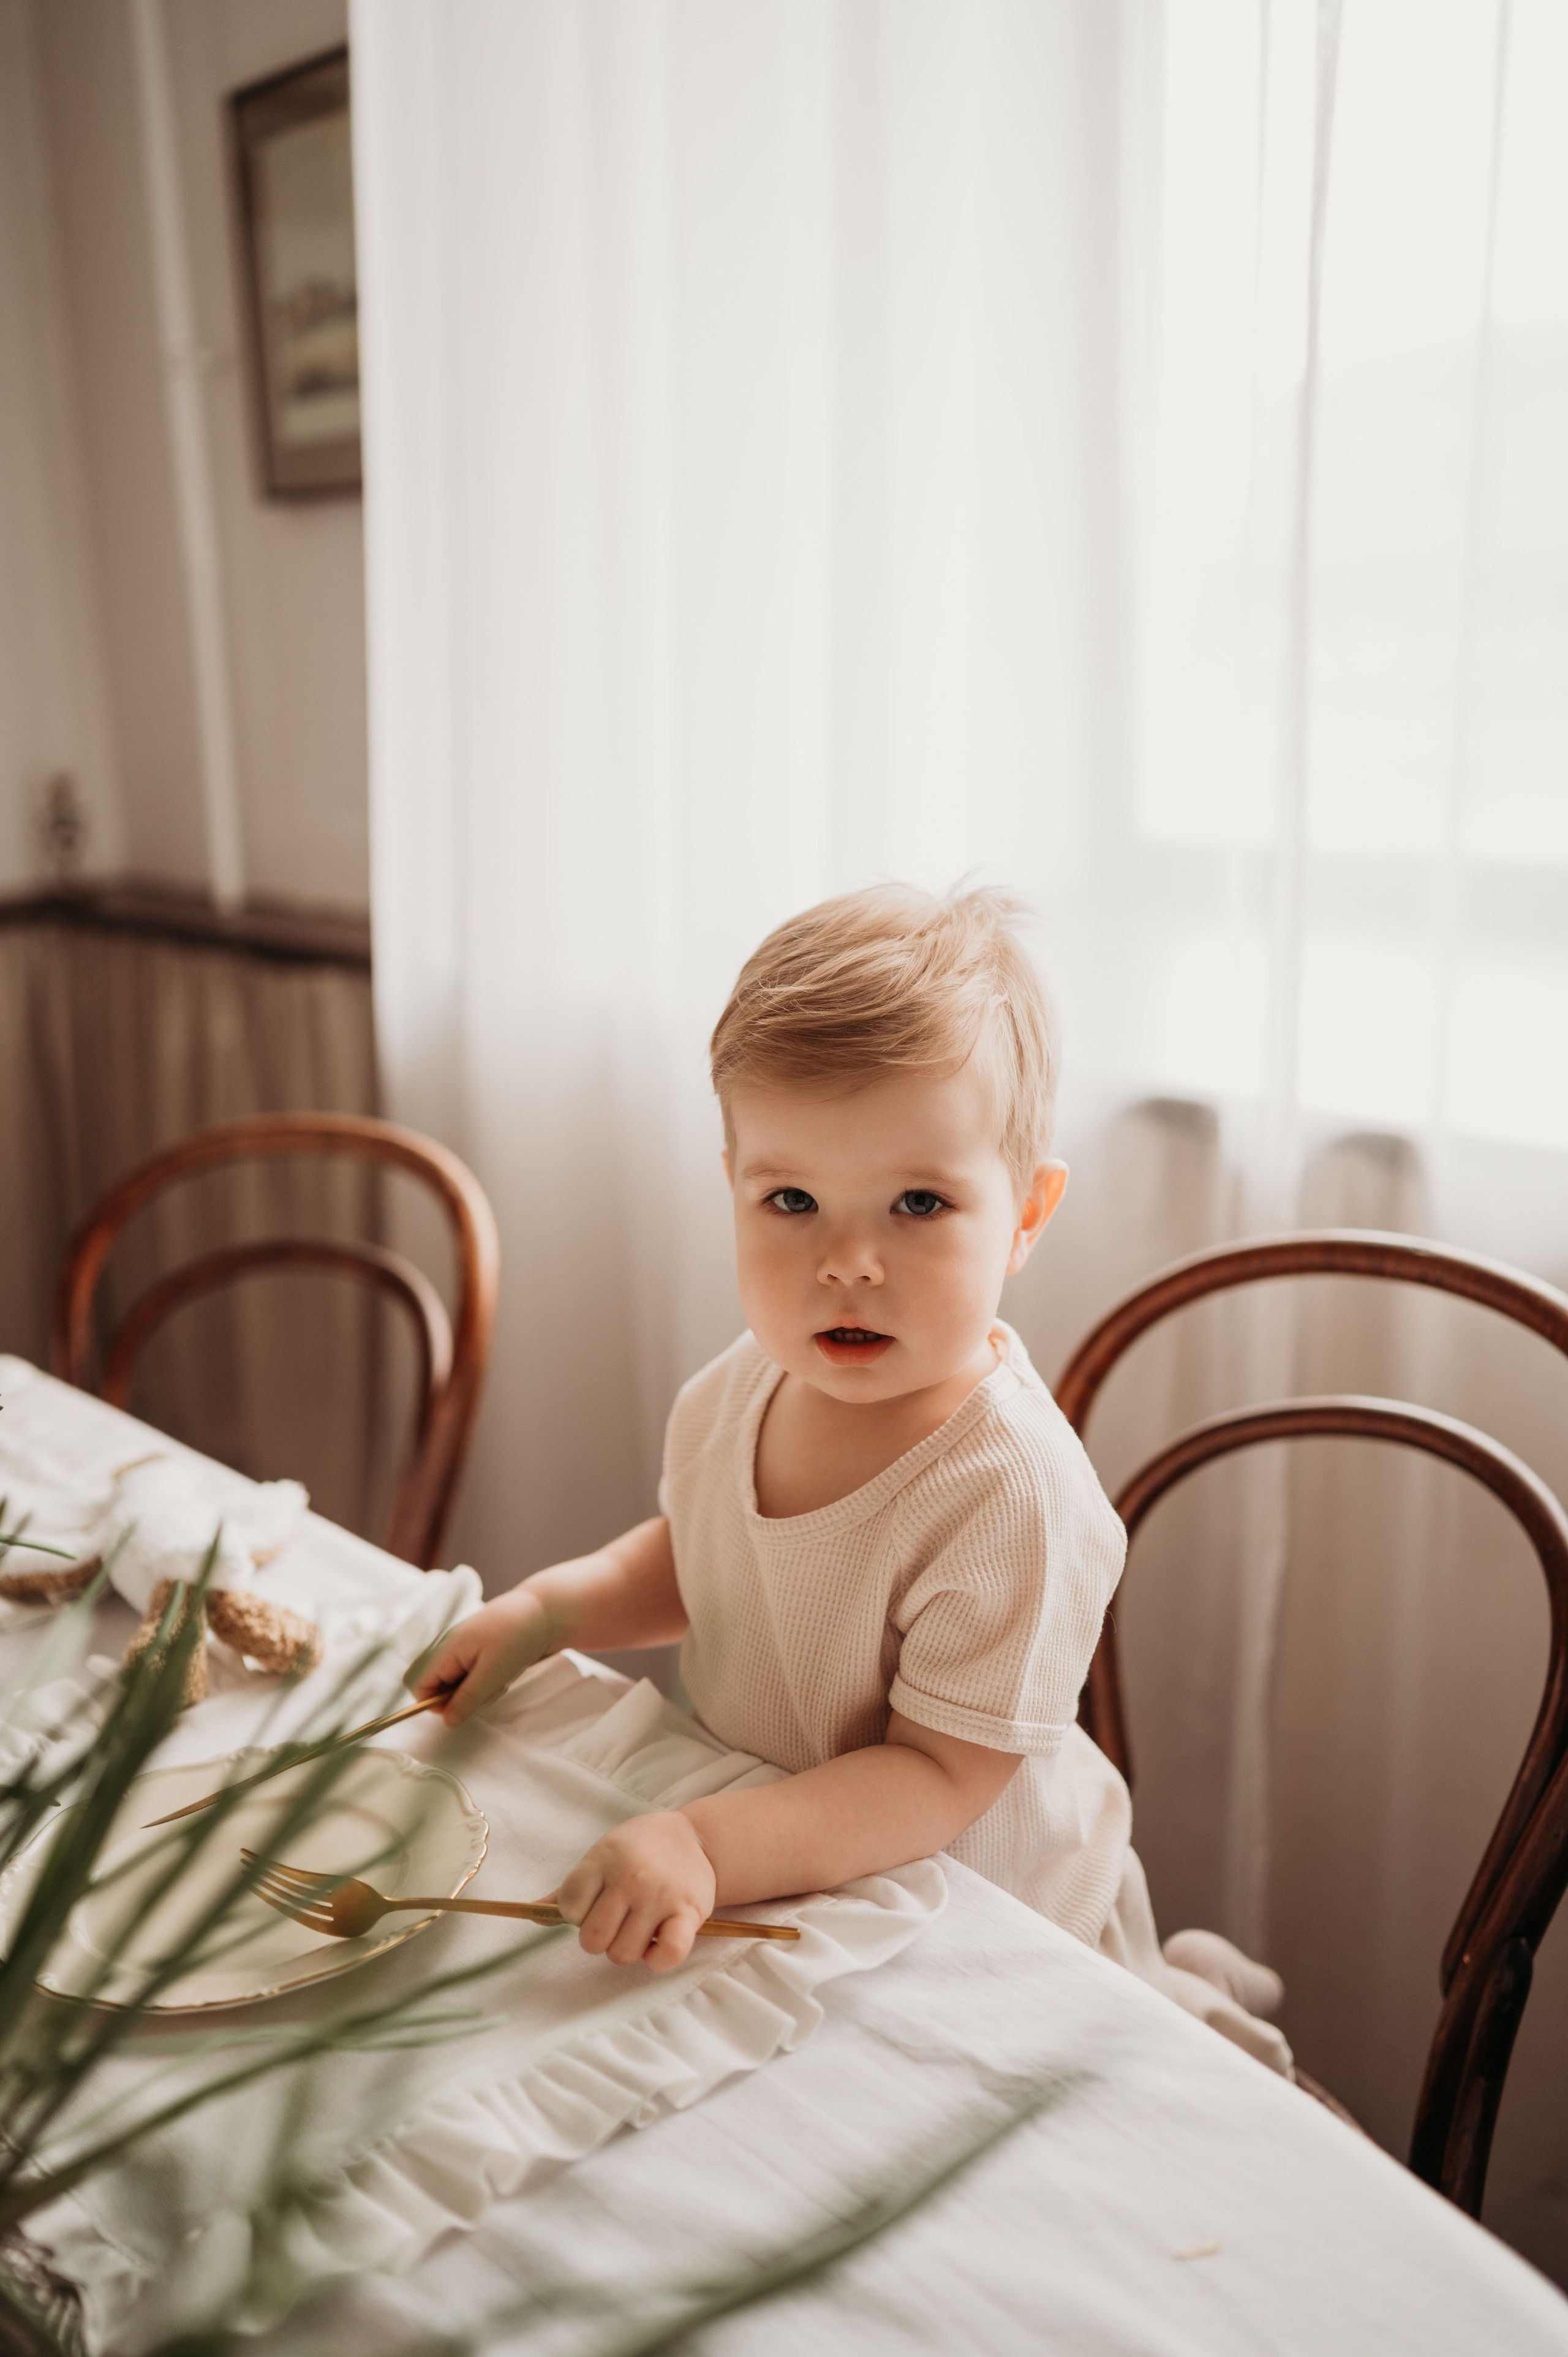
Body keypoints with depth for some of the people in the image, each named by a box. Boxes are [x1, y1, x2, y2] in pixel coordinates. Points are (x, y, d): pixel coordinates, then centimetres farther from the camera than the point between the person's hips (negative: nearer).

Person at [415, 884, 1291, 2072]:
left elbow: (939, 1775, -30)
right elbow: (690, 1557, 8)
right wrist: (547, 1607, -8)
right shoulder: (742, 1389, -12)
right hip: (799, 1879, 7)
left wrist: (711, 1847, -41)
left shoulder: (1009, 1493, -34)